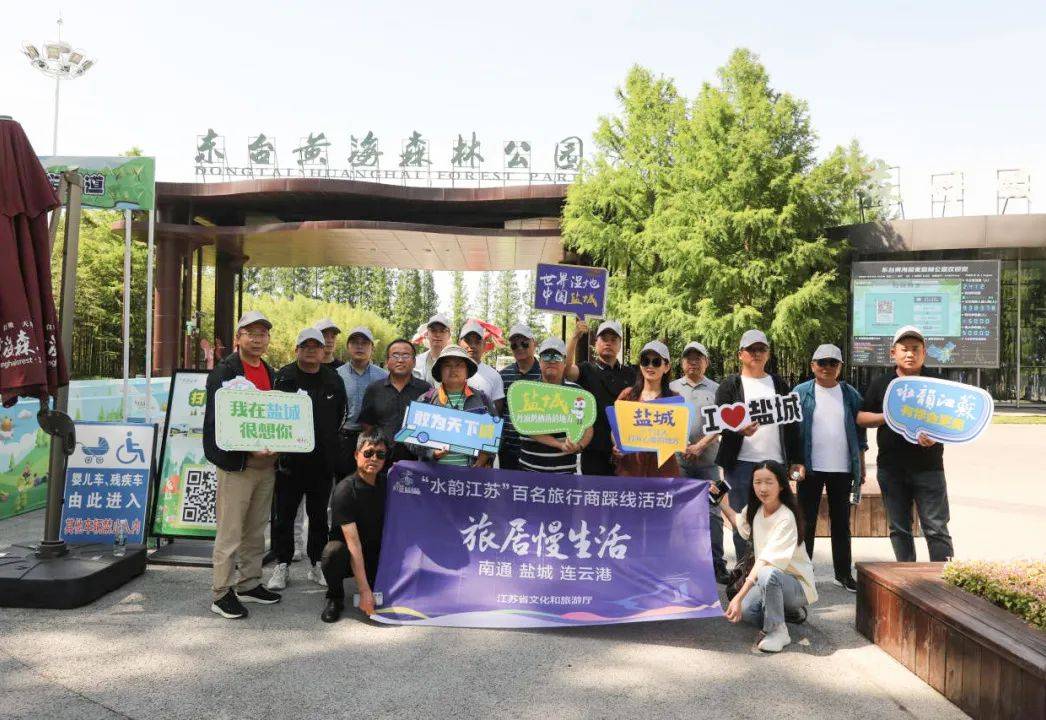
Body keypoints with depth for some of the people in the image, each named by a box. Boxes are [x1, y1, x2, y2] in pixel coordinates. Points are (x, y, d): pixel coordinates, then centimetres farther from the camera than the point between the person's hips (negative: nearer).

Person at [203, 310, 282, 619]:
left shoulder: (271, 374, 15)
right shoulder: (224, 372, -7)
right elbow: (216, 420, -14)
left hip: (266, 463, 7)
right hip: (236, 464, -7)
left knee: (256, 530, 14)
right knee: (230, 533, -3)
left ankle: (249, 584, 26)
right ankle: (221, 593, 8)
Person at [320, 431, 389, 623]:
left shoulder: (386, 483, -1)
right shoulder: (345, 490, -19)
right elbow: (353, 542, -26)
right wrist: (364, 591, -31)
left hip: (377, 556, 5)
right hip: (349, 559, -4)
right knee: (334, 551, -38)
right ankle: (335, 598, -8)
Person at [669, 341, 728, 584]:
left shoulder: (715, 389, 7)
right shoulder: (672, 387, 10)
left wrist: (700, 446, -12)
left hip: (708, 460, 0)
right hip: (677, 459, 1)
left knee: (713, 512, 0)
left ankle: (717, 565, 6)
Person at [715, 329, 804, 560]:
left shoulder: (779, 384, 16)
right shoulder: (730, 385, 6)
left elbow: (792, 424, 15)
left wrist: (796, 460, 8)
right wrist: (739, 430, -24)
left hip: (776, 463, 3)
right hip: (742, 464, -3)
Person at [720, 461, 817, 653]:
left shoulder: (786, 518, -24)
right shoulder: (755, 509, -2)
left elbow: (767, 561, -33)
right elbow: (740, 522, 25)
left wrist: (740, 596, -39)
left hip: (796, 583, -7)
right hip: (766, 580, 7)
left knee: (767, 573, -39)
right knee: (745, 611, -21)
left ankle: (777, 631, -16)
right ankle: (788, 611, 10)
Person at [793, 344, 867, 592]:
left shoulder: (850, 394, 6)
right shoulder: (801, 393, -1)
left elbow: (859, 430, 10)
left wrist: (861, 465, 9)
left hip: (842, 468, 2)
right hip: (811, 468, -2)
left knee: (841, 522, 11)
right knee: (807, 520, 4)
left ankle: (843, 573, 20)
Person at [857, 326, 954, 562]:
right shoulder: (881, 383, 7)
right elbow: (860, 418, 7)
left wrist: (936, 436, -17)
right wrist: (887, 417, -10)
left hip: (928, 467, -2)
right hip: (891, 468, 2)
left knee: (936, 528, -2)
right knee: (899, 529, 9)